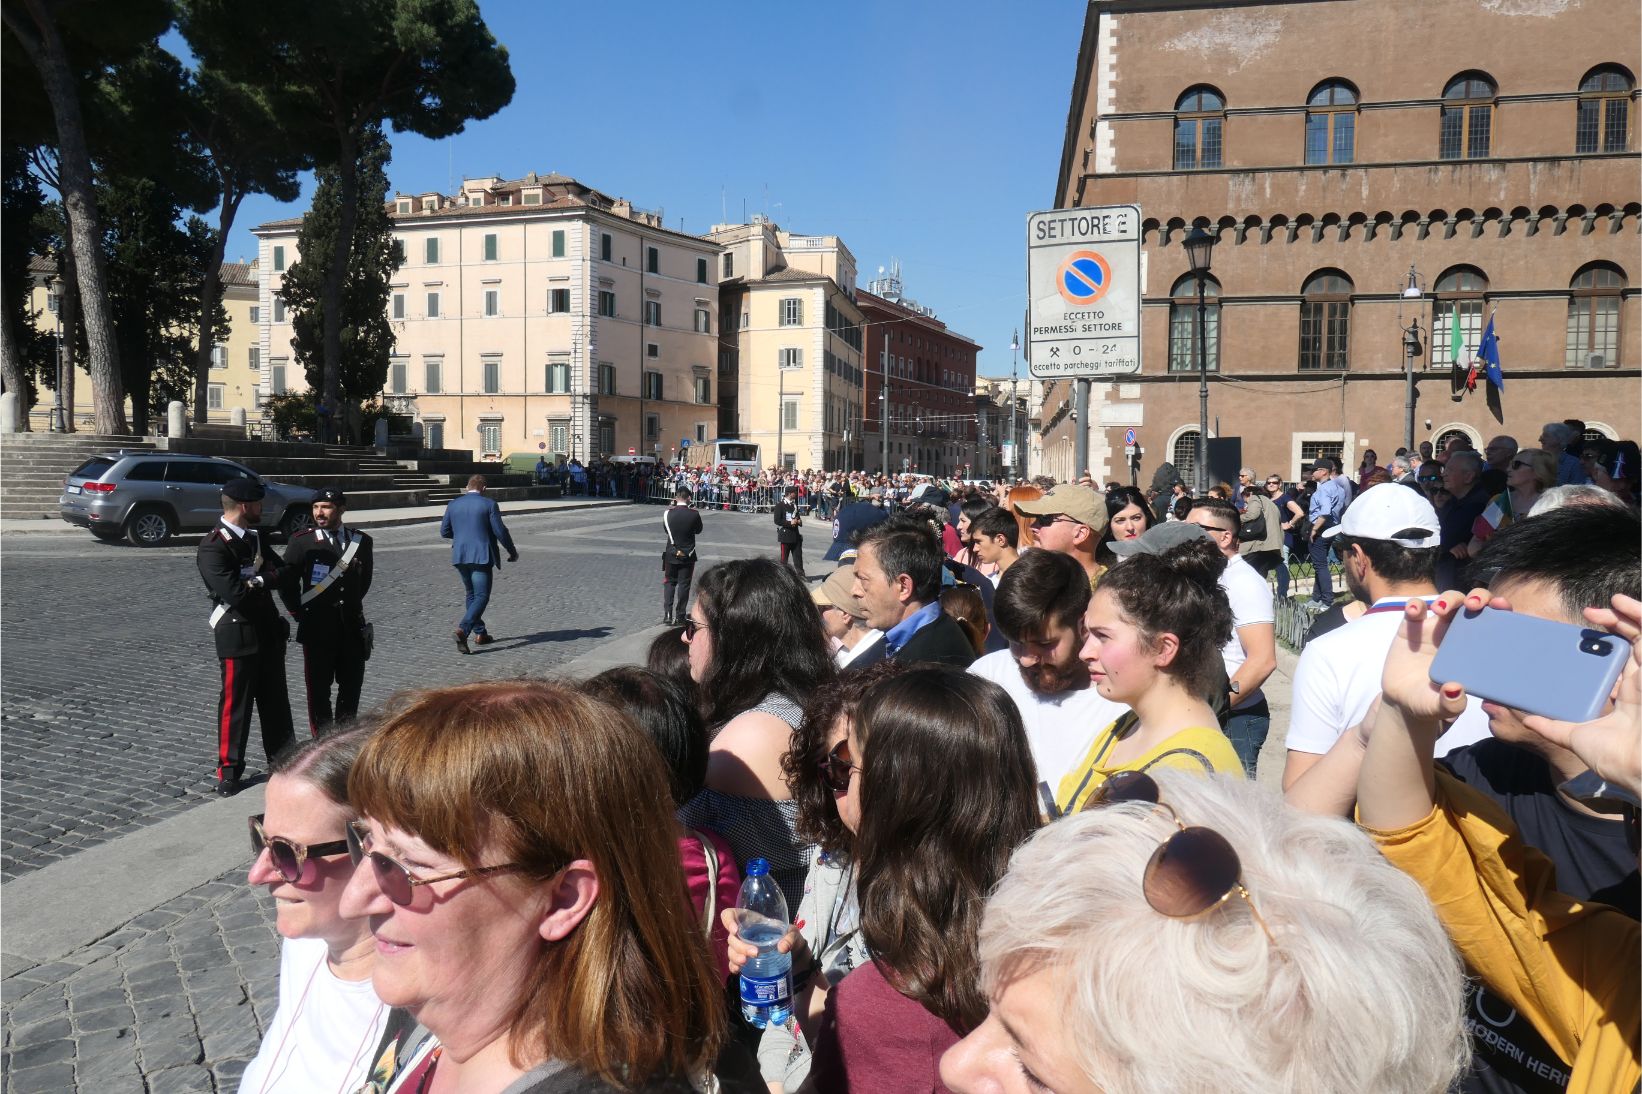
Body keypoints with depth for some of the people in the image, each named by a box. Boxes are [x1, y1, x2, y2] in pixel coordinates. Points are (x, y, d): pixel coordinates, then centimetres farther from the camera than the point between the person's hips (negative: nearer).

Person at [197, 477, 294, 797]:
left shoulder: (255, 536, 11)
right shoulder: (212, 547, -17)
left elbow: (281, 572, 13)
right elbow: (234, 592, -24)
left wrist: (257, 578, -4)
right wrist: (264, 579, -10)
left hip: (269, 629, 8)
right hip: (238, 635, -8)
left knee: (275, 700, 16)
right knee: (235, 703, 3)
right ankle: (228, 771, 16)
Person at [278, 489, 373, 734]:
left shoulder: (361, 541, 3)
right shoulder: (301, 541, -5)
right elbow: (287, 584, 1)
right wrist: (299, 613, 1)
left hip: (353, 626, 3)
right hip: (317, 628, -3)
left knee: (352, 686, 10)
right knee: (319, 688, 4)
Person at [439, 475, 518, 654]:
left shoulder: (453, 504, 7)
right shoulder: (489, 505, -6)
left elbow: (444, 531, 12)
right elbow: (500, 531, -8)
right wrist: (512, 552, 4)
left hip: (460, 556, 5)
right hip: (481, 557, -5)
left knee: (472, 594, 19)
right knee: (481, 596, -4)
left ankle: (480, 633, 21)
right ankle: (463, 629, -23)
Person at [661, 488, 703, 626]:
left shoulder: (668, 513, -8)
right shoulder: (694, 514, -12)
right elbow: (698, 530, 3)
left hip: (671, 554, 1)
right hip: (688, 555, -1)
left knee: (669, 583, 11)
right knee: (684, 584, 6)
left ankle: (667, 615, 0)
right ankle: (680, 617, 8)